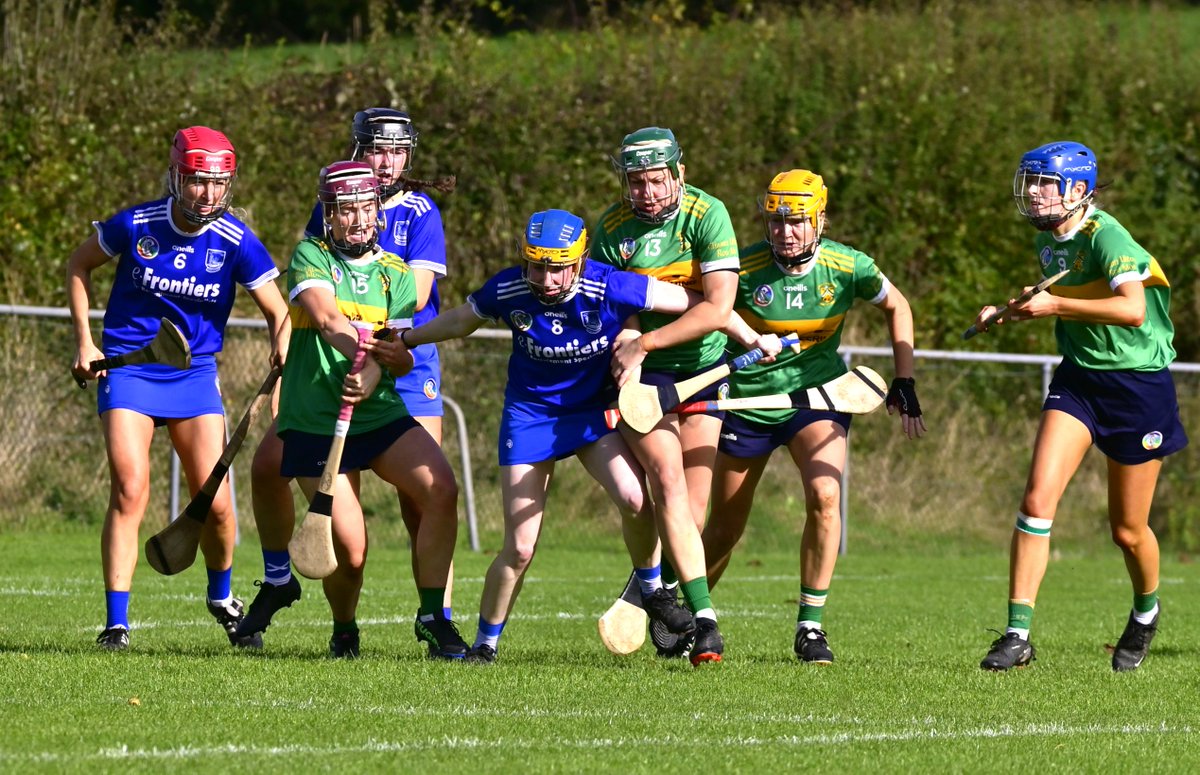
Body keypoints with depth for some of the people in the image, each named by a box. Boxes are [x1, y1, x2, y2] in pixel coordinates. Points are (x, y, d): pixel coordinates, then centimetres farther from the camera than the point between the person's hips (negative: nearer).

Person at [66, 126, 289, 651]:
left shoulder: (236, 242, -11)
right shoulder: (135, 226, -11)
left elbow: (278, 312, -3)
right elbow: (79, 265, 7)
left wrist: (283, 350, -24)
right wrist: (84, 341, 1)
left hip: (195, 375, 1)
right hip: (128, 370, -1)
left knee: (216, 504, -3)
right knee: (130, 491, -15)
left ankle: (221, 598, 27)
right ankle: (116, 622, -8)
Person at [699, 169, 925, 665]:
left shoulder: (847, 267, -12)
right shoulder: (745, 270, -17)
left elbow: (896, 307, 7)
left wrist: (904, 383, 3)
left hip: (817, 396, 0)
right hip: (748, 401, 0)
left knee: (825, 496, -26)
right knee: (724, 530, 8)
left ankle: (810, 626, -14)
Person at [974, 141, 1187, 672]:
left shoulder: (1105, 236, -20)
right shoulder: (1047, 242, 5)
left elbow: (1132, 309, -36)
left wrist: (1055, 306, -33)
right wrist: (1013, 312, 13)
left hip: (1139, 384, -6)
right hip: (1078, 378, 6)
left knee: (1128, 531, 6)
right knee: (1037, 500, -13)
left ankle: (1146, 613, 38)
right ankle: (1017, 636, -13)